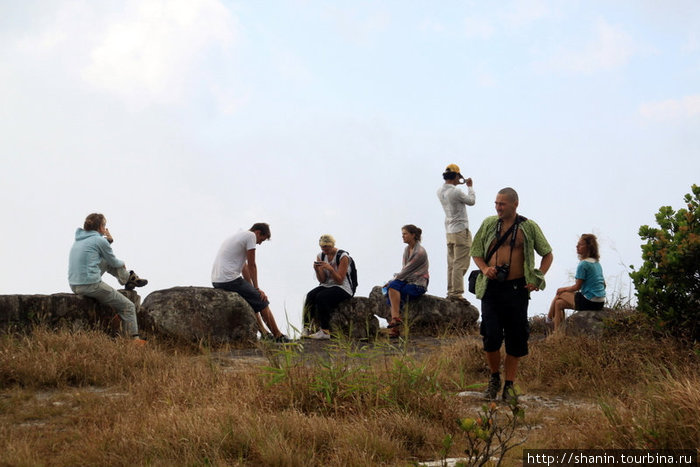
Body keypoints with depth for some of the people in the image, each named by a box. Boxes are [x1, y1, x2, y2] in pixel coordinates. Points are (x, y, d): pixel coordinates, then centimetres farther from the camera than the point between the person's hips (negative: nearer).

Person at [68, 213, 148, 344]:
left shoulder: (79, 239, 13)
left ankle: (129, 277, 39)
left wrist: (108, 240, 15)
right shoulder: (99, 240, -10)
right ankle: (134, 339, 9)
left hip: (74, 286, 8)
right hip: (91, 286, -8)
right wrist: (122, 263, 26)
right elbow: (114, 262, 4)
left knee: (106, 261, 28)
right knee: (128, 306, 7)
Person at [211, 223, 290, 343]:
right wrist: (256, 288, 7)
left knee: (251, 300, 26)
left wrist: (253, 288, 24)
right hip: (229, 279, -9)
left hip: (216, 281, 10)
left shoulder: (238, 236, 25)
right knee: (261, 302, 2)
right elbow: (251, 266, -2)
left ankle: (264, 333, 26)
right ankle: (278, 336, 7)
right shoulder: (250, 236, -4)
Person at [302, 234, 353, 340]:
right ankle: (306, 328, -32)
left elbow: (340, 280, -14)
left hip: (342, 288, -6)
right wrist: (317, 270, -16)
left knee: (321, 297, -33)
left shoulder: (343, 256, -11)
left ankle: (325, 331, -31)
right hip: (326, 286, 6)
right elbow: (322, 280, 4)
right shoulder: (320, 256, 6)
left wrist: (330, 268, -28)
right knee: (310, 295, -26)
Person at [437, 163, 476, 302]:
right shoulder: (456, 192, -19)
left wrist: (458, 184, 26)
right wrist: (469, 186, 9)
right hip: (461, 231, -8)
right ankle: (456, 292, -10)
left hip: (449, 231, 8)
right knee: (460, 264, -7)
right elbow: (471, 201, -3)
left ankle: (450, 291, 13)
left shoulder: (440, 191, 4)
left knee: (451, 263, 11)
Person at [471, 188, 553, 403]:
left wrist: (538, 278, -1)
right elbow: (476, 252, 15)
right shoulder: (488, 224, 7)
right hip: (491, 288, 1)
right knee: (491, 336, -8)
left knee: (515, 339, 3)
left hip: (517, 288, 0)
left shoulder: (529, 227, 3)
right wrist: (485, 269, -6)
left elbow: (548, 254, 13)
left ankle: (509, 385, 14)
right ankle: (494, 379, 15)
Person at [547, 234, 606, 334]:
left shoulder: (583, 264, -16)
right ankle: (558, 332, 16)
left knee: (559, 295, 8)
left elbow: (577, 287, -12)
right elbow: (603, 284, 18)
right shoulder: (597, 263, 10)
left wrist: (564, 289, 7)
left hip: (589, 303, -8)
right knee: (559, 303, 15)